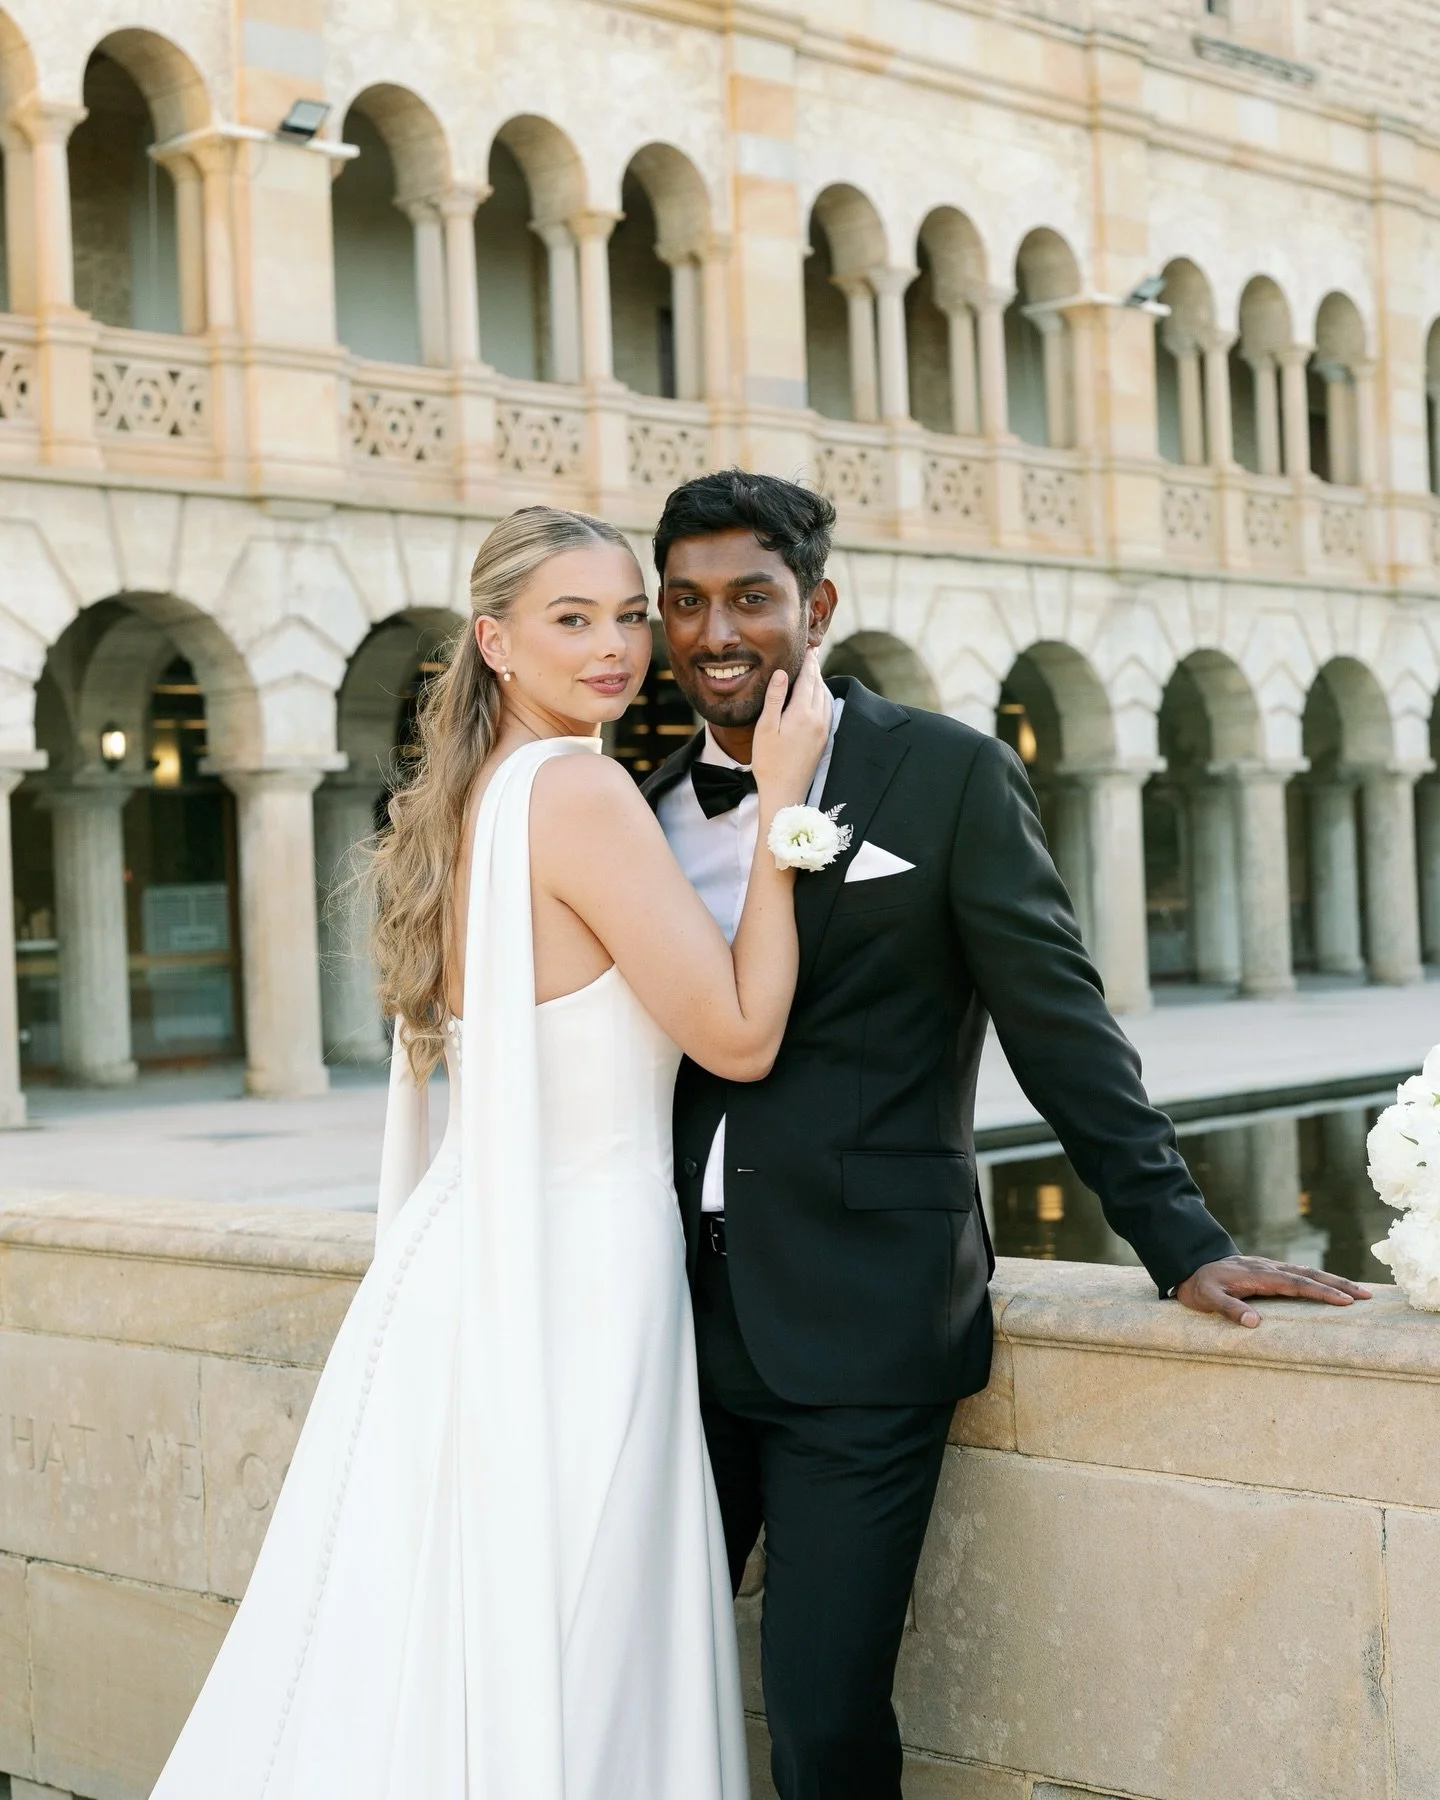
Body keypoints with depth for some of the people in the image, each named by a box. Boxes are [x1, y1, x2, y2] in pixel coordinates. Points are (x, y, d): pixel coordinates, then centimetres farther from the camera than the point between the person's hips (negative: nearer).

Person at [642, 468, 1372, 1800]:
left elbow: (1060, 1024, -4)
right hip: (676, 1316, 5)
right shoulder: (652, 808, 10)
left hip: (860, 1328, -5)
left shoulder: (948, 775, -3)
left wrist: (1181, 1241, -8)